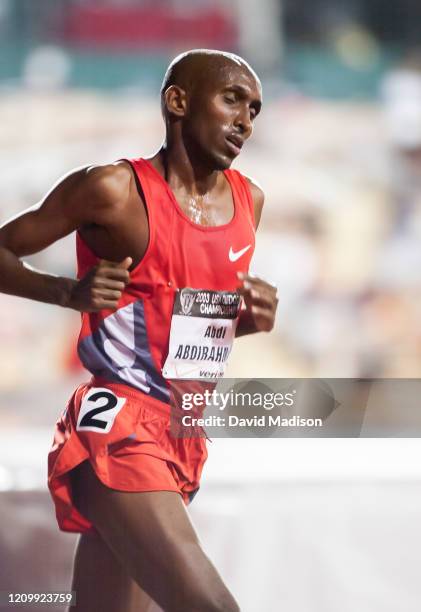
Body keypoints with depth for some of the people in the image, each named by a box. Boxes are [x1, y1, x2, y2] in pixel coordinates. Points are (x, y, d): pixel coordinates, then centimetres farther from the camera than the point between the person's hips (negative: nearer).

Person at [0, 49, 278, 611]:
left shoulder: (248, 201, 12)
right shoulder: (115, 190, -9)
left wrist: (253, 317, 5)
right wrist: (70, 291, -19)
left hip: (184, 437, 8)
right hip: (116, 428, -8)